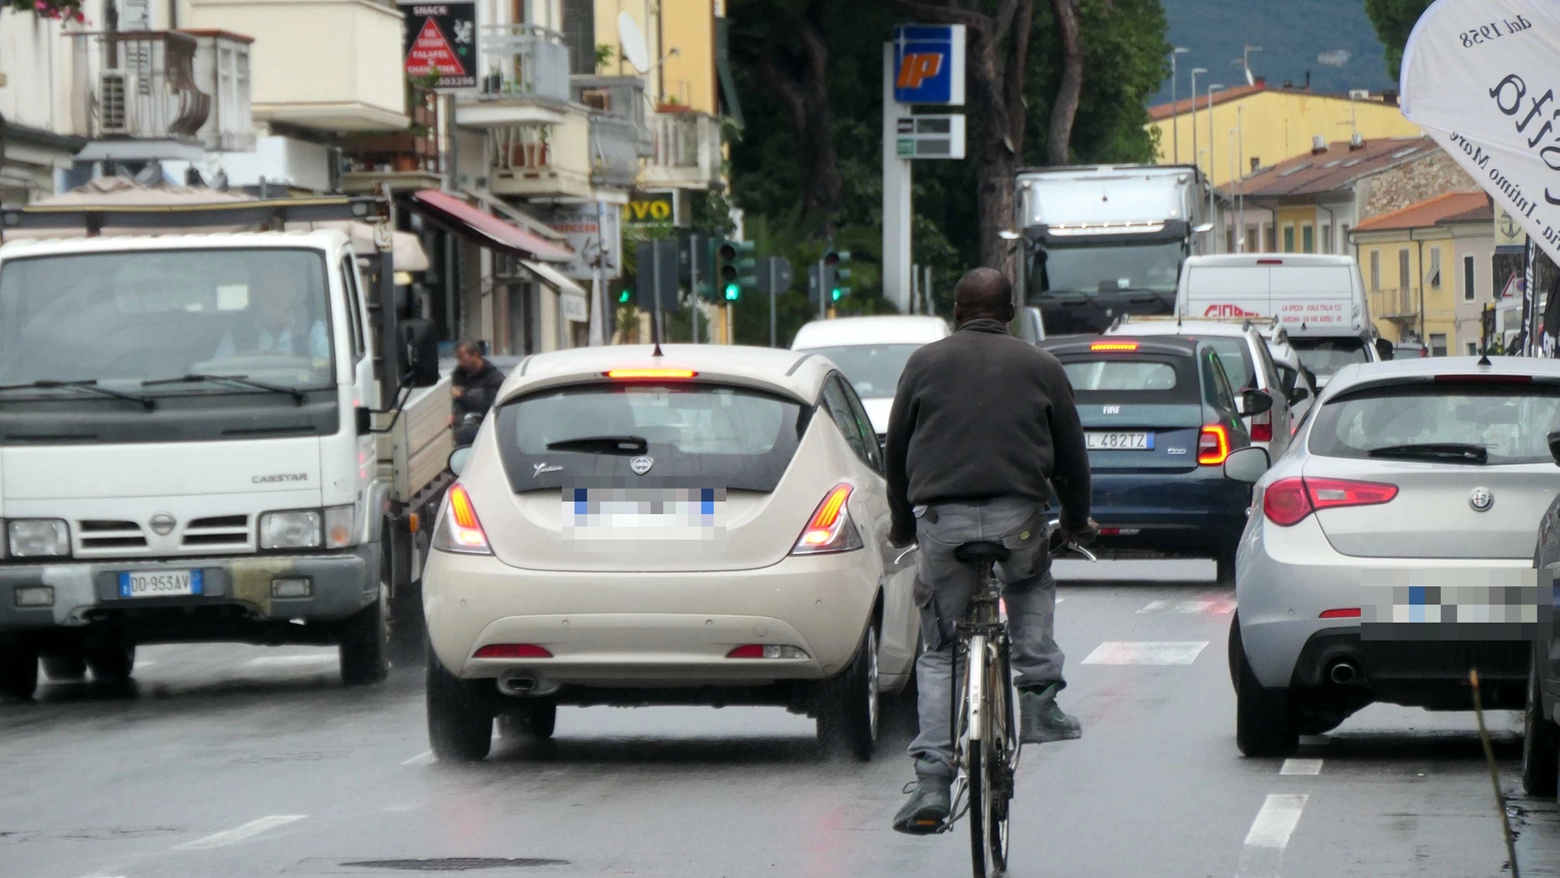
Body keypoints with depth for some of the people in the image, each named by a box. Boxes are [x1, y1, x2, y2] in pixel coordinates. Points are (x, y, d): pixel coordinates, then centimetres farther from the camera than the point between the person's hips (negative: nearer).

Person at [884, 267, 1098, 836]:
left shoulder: (926, 363, 13)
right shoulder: (1040, 367, 14)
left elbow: (896, 452, 17)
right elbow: (1070, 454, 18)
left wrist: (902, 526, 31)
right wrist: (1077, 522, 35)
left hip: (941, 518, 0)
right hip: (1018, 517, 0)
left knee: (939, 654, 9)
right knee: (1032, 586, 33)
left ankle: (932, 782, -3)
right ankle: (1037, 699, 16)